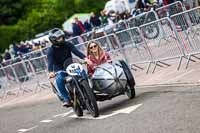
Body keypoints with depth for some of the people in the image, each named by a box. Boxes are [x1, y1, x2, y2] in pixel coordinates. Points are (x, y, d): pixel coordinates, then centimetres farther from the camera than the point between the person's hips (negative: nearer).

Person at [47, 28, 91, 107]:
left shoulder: (67, 44, 0)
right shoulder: (51, 50, -9)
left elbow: (76, 51, -13)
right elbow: (50, 62, -23)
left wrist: (85, 58, -32)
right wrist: (51, 72, -44)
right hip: (60, 70, -3)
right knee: (59, 79, -34)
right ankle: (66, 99, -30)